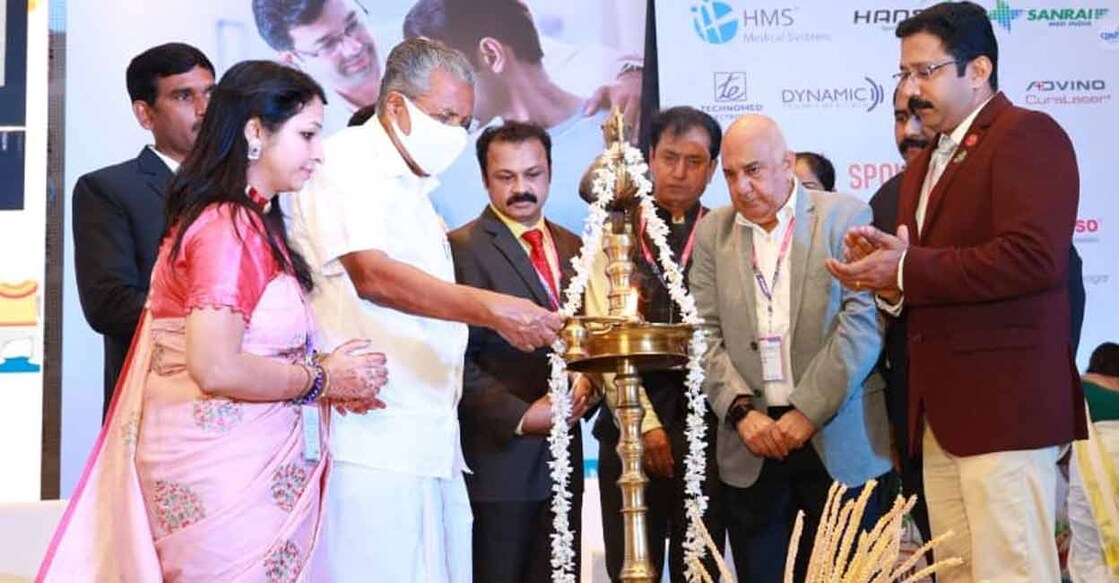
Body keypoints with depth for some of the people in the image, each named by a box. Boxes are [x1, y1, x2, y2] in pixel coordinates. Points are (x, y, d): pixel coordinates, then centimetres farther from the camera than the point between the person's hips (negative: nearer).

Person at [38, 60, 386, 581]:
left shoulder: (234, 220, 13)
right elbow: (217, 368, -24)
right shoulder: (231, 228, -16)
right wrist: (323, 380, -12)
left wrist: (330, 380, 0)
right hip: (228, 471, -9)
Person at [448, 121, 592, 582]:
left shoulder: (571, 247, 14)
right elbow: (456, 358, -12)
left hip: (562, 452, 6)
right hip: (500, 453, -6)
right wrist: (520, 415, -17)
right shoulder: (462, 248, -7)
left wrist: (585, 383, -1)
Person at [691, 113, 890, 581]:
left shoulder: (846, 218, 1)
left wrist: (808, 412, -12)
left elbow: (863, 324, -7)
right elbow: (706, 334, 6)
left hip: (839, 441, -2)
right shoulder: (713, 232, 11)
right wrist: (741, 411, -8)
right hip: (751, 443, 3)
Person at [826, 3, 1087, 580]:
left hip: (1003, 403, -9)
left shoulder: (1027, 135, -7)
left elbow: (1033, 257, -21)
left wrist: (907, 270, -16)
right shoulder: (923, 167, 21)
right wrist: (885, 276, 1)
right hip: (942, 412, 9)